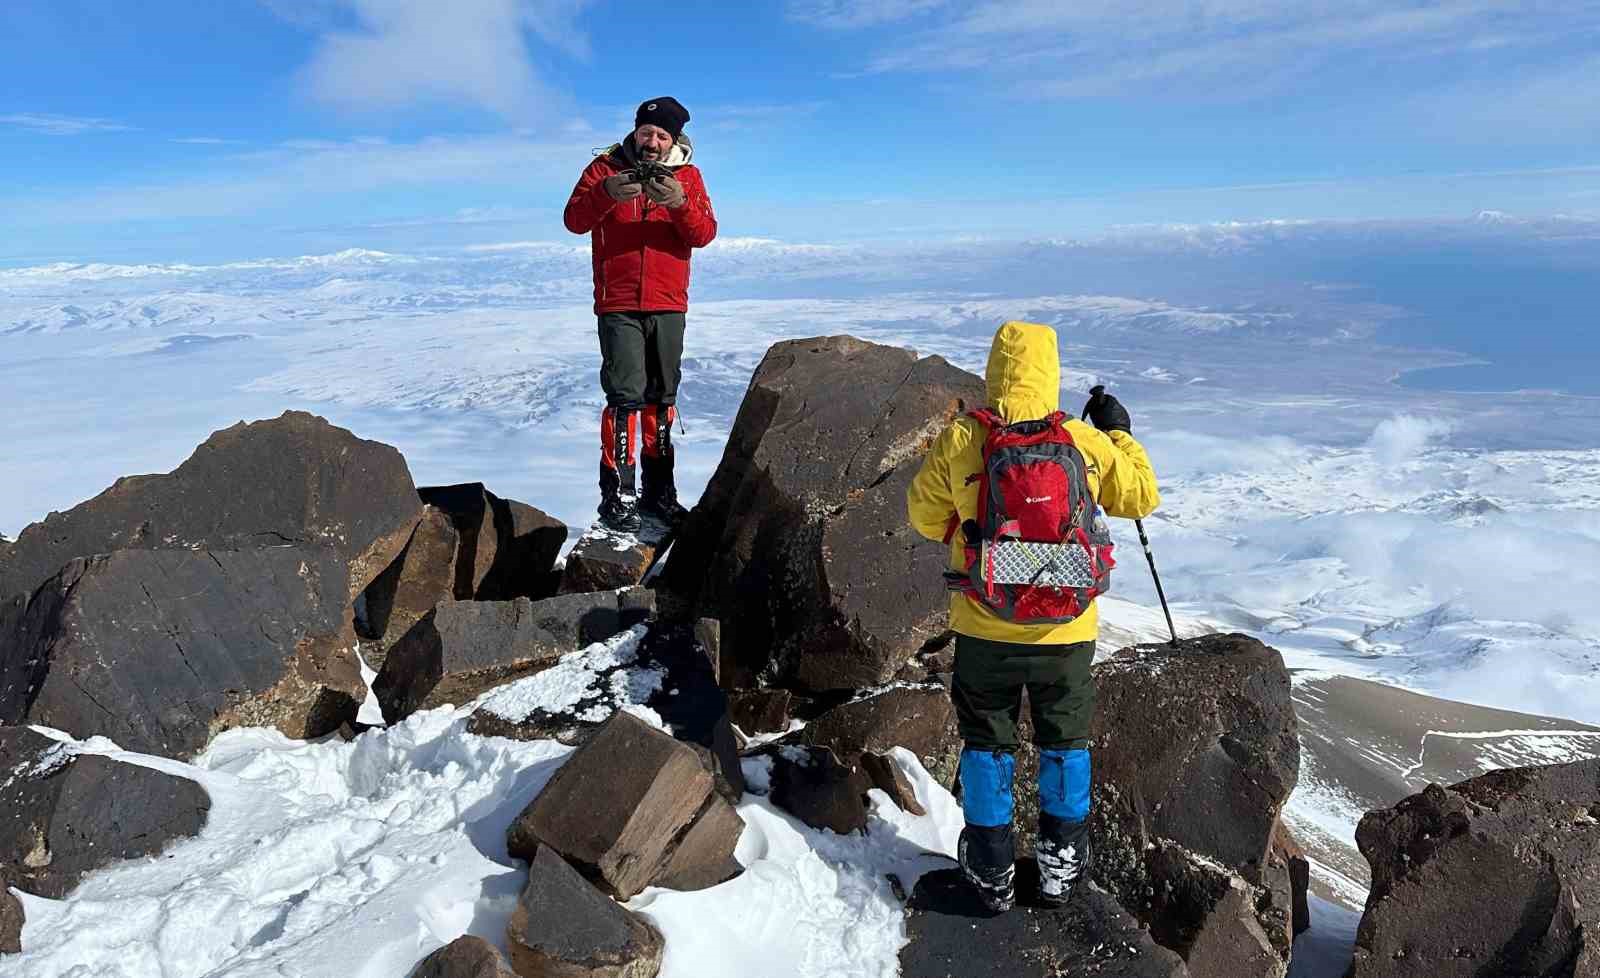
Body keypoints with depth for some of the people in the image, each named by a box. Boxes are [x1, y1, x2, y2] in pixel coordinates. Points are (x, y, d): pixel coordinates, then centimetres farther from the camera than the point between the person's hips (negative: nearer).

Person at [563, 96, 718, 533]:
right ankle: (618, 496, -6)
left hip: (668, 307, 3)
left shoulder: (688, 176, 8)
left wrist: (679, 203, -24)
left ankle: (659, 491, 18)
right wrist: (607, 193, -27)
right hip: (618, 307, -3)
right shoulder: (606, 167, 2)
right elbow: (574, 220, -10)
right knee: (626, 396, -10)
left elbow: (704, 234, -5)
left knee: (661, 398, 9)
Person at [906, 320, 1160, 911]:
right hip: (1068, 630, 1)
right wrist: (1121, 434, 19)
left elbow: (924, 515, 0)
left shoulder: (960, 442, -14)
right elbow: (1141, 497, 7)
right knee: (1064, 741, 21)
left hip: (984, 630, -1)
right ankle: (1061, 862, 32)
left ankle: (992, 871, 25)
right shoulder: (1087, 442, -10)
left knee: (986, 742, 16)